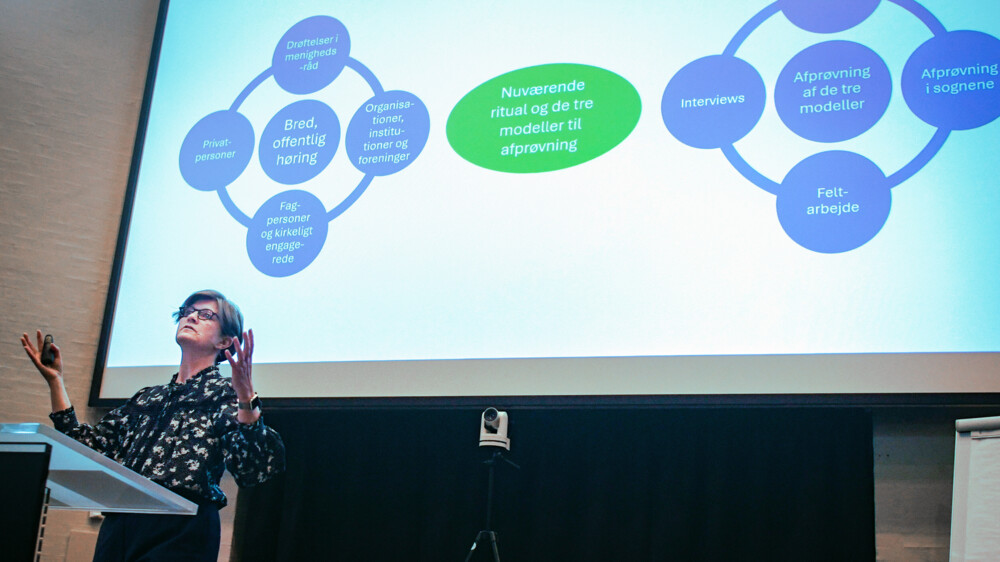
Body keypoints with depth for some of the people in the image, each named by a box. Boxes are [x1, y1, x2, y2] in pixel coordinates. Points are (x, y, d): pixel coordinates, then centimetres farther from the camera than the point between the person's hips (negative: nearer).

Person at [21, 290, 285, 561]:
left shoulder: (224, 393, 2)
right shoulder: (147, 397, 20)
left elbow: (251, 470, -14)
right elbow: (85, 447, 15)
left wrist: (246, 397, -29)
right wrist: (55, 380, 16)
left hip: (179, 531, -6)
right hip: (118, 526, 6)